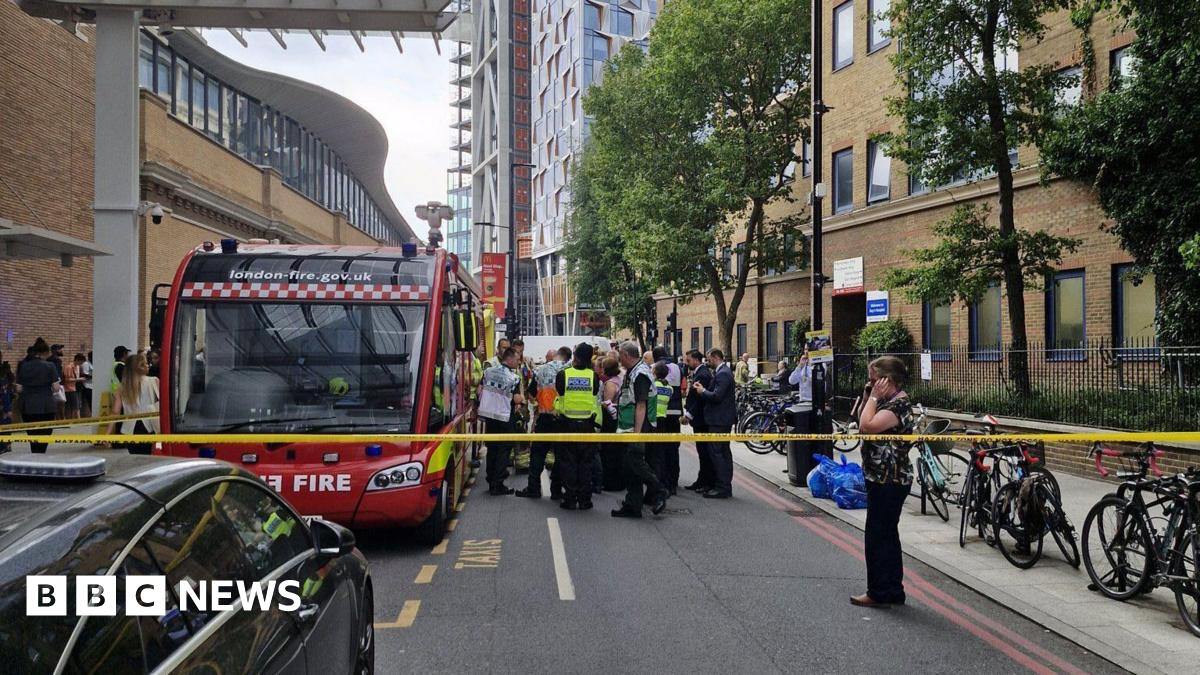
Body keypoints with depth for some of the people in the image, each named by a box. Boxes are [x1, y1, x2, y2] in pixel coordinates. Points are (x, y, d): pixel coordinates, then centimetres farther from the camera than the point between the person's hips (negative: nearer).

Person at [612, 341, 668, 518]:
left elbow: (641, 405, -21)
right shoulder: (632, 372, 17)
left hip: (640, 428, -10)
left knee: (634, 461, -16)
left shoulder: (640, 374, -15)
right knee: (630, 466, 9)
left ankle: (659, 492, -1)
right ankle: (632, 506, 14)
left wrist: (637, 432, -24)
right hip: (630, 429, 10)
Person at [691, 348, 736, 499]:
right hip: (724, 418, 11)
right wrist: (704, 389, 2)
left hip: (719, 420, -11)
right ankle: (725, 486, 21)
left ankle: (722, 488, -7)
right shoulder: (723, 372, 15)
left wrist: (703, 391, -9)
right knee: (724, 452, 14)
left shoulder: (722, 374, -16)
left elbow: (716, 396, -24)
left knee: (716, 452, -9)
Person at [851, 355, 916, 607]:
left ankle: (879, 592, 7)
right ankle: (893, 591, 26)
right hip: (882, 479, 11)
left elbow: (868, 426, -28)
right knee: (886, 535, 16)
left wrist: (874, 397, -20)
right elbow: (861, 420, 18)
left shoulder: (900, 404, -17)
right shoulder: (887, 401, 13)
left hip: (889, 480, -11)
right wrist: (868, 397, 10)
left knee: (877, 536, -3)